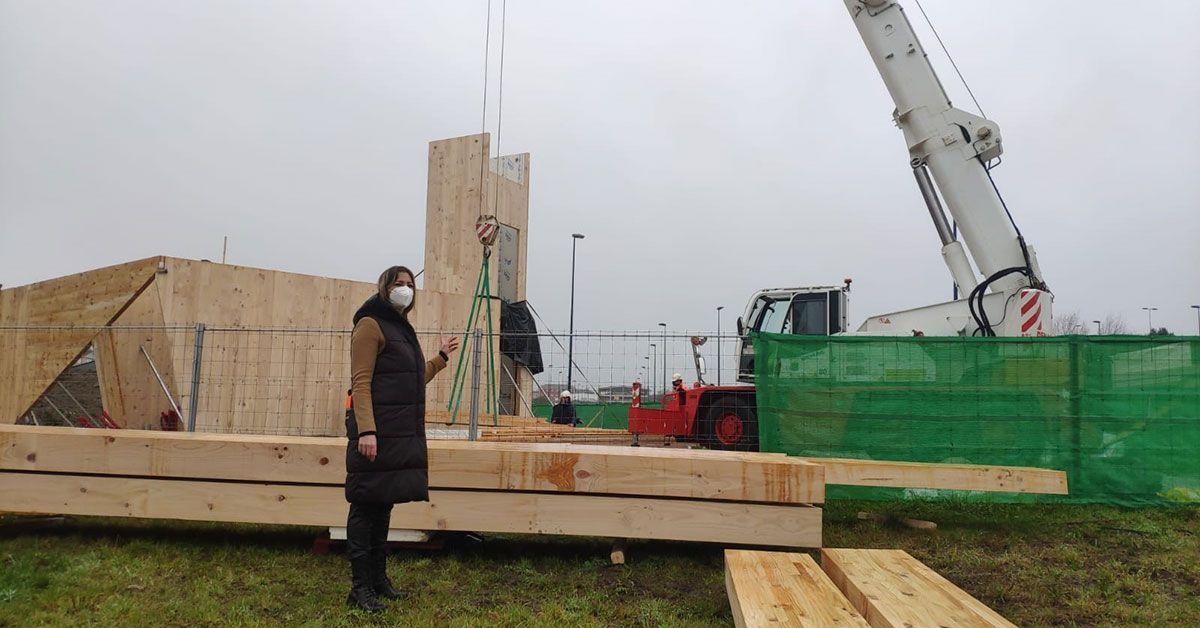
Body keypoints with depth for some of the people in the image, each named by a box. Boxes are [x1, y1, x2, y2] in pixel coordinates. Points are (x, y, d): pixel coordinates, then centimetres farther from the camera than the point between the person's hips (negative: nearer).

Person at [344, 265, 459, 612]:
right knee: (366, 505, -3)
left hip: (403, 433, 9)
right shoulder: (371, 324, -7)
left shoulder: (402, 328, 19)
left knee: (383, 504, 13)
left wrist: (442, 357, 31)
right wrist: (366, 431, -24)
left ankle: (378, 577, 22)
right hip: (378, 433, -8)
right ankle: (360, 587, 5)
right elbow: (360, 383, -15)